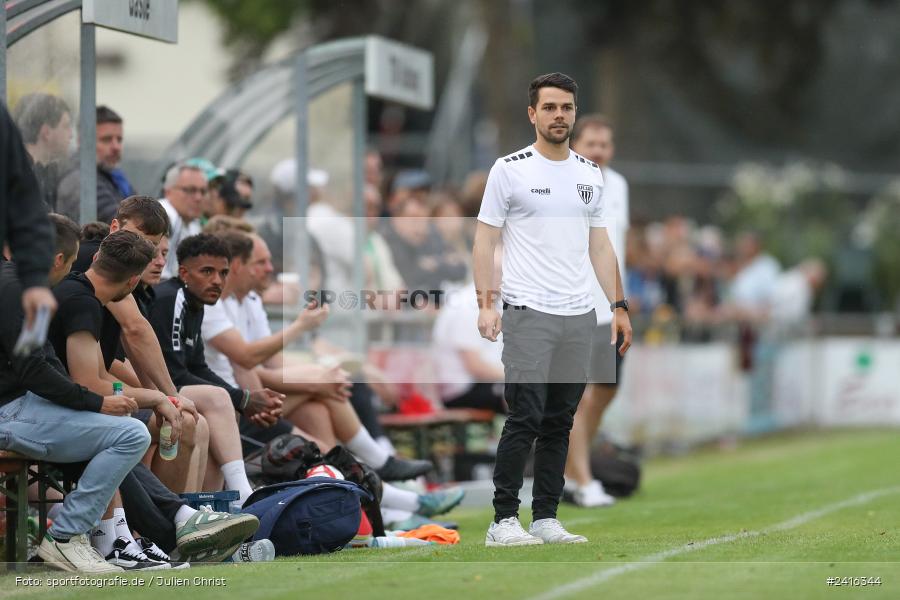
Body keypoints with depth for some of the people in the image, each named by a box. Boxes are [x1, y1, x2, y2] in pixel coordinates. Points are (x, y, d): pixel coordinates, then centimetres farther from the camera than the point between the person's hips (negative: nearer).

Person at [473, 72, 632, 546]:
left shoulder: (590, 174, 12)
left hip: (580, 316, 6)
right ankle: (503, 521, -6)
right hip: (528, 313, -6)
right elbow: (485, 240, -5)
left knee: (559, 423, 9)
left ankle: (545, 518, 14)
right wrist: (485, 304, -14)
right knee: (525, 418, -11)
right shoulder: (510, 170, -4)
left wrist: (619, 305, 11)